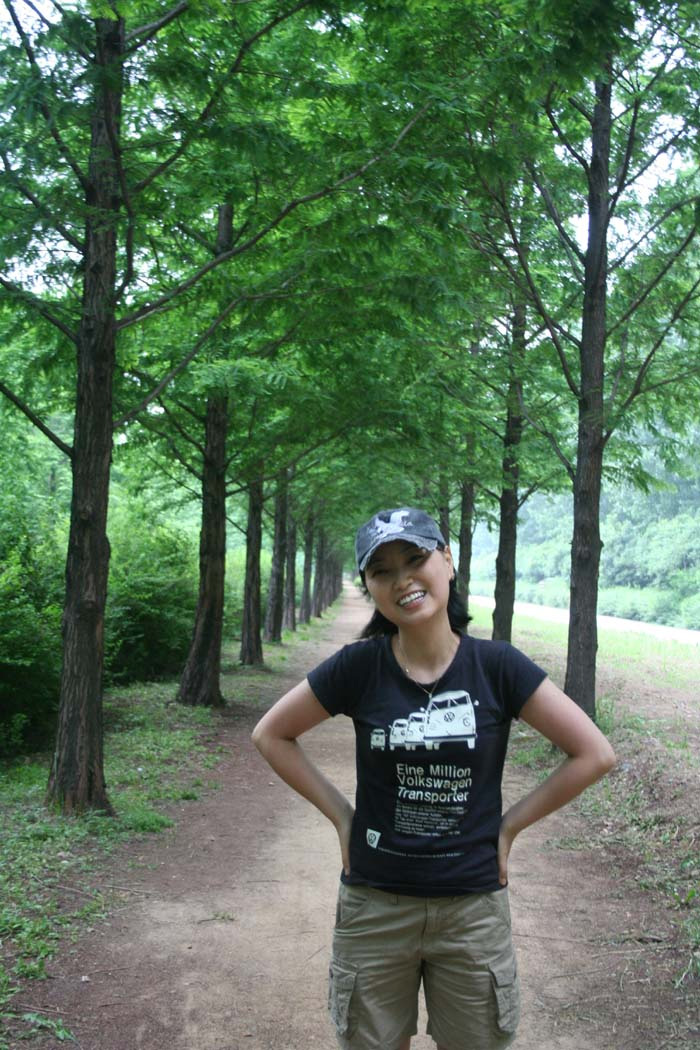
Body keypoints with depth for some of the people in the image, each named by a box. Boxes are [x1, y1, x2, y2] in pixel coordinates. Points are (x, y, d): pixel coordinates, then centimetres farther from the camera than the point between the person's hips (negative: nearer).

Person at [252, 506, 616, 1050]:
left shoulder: (497, 665, -10)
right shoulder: (360, 665, -10)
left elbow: (595, 753, -6)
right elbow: (271, 735, 2)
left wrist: (510, 823, -6)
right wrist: (340, 812, -3)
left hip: (473, 906, 0)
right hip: (374, 904, 0)